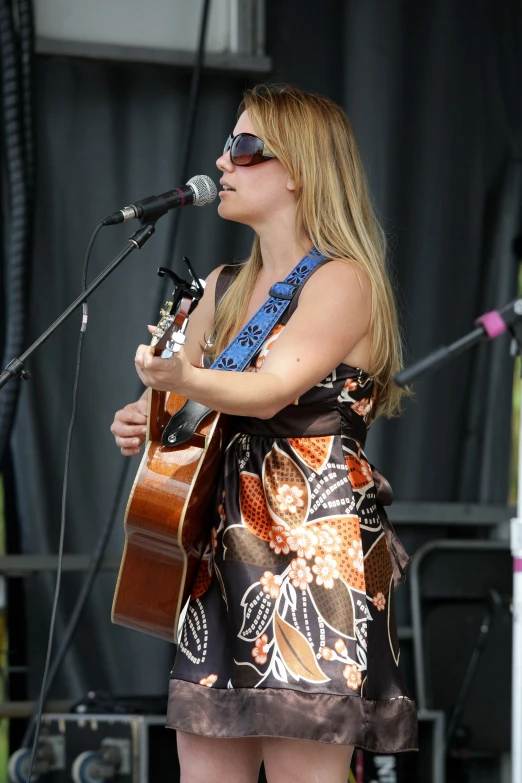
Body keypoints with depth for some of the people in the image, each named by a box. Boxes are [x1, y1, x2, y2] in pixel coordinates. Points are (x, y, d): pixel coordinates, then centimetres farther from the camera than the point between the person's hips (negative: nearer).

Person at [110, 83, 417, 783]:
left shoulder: (342, 280, -6)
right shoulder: (225, 287, 18)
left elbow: (270, 390, -19)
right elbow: (181, 390, 25)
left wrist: (182, 378, -37)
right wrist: (139, 421, 1)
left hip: (314, 551, -8)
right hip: (225, 552, 8)